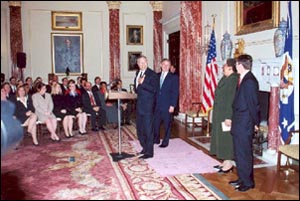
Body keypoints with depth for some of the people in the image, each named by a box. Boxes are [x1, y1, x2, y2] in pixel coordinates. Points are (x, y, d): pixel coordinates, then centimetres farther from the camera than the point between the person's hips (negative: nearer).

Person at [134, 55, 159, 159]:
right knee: (139, 129, 14)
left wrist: (142, 83, -23)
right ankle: (145, 147, 29)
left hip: (148, 105, -8)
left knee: (148, 129, -4)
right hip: (139, 105, 8)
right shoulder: (138, 73, 15)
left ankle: (149, 152, 5)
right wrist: (137, 90, 9)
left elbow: (154, 89, -20)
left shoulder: (152, 74, -10)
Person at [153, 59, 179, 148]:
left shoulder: (173, 77, -1)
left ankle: (165, 142, 17)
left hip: (167, 106, -3)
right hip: (157, 105, 4)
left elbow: (175, 92, -5)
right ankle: (156, 139, 26)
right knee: (155, 123, 8)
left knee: (167, 124, 4)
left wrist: (172, 105, -12)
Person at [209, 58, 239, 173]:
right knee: (221, 137, 15)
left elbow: (231, 99, -24)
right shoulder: (226, 78, 10)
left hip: (225, 115, -10)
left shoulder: (233, 79, -19)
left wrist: (228, 117, -24)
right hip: (220, 114, 10)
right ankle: (225, 162, 26)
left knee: (225, 137, 0)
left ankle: (228, 163, 13)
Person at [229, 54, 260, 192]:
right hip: (239, 124, 10)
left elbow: (253, 104, -17)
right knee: (239, 153, 17)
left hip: (244, 124, -10)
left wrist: (256, 123, -10)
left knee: (244, 154, 2)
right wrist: (233, 119, 12)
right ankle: (242, 179, 31)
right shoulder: (243, 79, 10)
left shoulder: (249, 81, -19)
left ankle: (247, 182, 17)